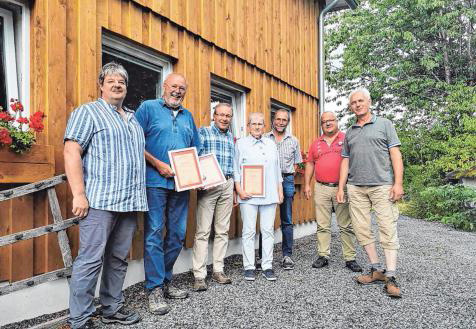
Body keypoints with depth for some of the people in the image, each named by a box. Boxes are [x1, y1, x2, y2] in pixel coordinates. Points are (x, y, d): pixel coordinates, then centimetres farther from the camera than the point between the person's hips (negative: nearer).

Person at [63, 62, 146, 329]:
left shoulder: (133, 118, 22)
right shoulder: (88, 112, 1)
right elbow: (72, 152, -9)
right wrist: (79, 194, -15)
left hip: (130, 201, 7)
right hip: (100, 200, -6)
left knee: (119, 259, 13)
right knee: (91, 259, -3)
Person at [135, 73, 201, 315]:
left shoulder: (188, 116, 20)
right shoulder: (148, 108, 4)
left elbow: (195, 150, 22)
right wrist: (158, 164, -14)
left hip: (181, 184, 6)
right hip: (155, 182, -5)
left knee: (177, 235, 9)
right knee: (154, 235, -4)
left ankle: (165, 282, 25)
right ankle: (155, 290, 6)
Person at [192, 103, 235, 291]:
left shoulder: (231, 137, 18)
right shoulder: (203, 132, 3)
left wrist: (235, 189, 18)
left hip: (227, 185, 6)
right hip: (208, 185, -5)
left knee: (222, 230, 9)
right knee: (203, 231, -5)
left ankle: (218, 270, 19)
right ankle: (199, 276, 1)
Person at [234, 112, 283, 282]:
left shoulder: (271, 144, 17)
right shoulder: (241, 144, 5)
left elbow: (277, 169, 18)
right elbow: (236, 168, 1)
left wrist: (280, 190, 13)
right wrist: (239, 190, -9)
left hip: (269, 194, 4)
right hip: (248, 195, -3)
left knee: (268, 230, 4)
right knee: (249, 231, 0)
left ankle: (267, 266, 13)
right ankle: (249, 267, 10)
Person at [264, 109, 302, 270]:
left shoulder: (294, 141, 11)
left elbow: (295, 163, 15)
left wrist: (287, 177, 5)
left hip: (287, 180, 2)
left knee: (287, 220, 4)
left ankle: (287, 255, 12)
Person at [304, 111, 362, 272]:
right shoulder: (316, 143, 15)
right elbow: (310, 164, 17)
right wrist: (307, 184, 10)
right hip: (321, 188, 3)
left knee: (346, 226, 2)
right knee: (322, 226, 6)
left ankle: (350, 258, 10)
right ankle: (323, 256, 15)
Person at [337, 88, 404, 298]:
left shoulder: (384, 124, 8)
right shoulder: (350, 132, 18)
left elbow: (395, 154, 1)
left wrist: (398, 183, -9)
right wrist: (341, 188, 8)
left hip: (382, 186, -4)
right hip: (356, 188, 4)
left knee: (388, 230, -5)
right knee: (362, 230, 4)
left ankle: (390, 277, 0)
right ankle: (376, 270, 16)